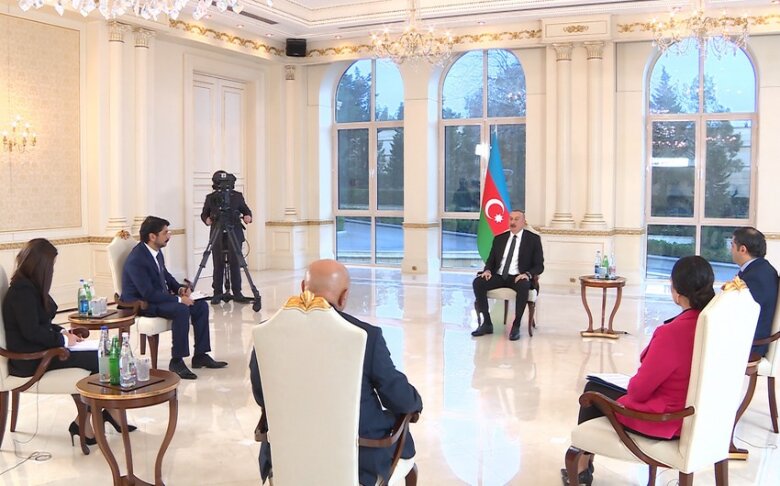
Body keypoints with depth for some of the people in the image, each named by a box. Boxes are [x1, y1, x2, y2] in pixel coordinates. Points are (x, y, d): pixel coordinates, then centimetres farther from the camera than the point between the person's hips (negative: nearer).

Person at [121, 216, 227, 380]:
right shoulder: (136, 260, -25)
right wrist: (178, 299, -25)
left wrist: (179, 288, 1)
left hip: (159, 296, 9)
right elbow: (148, 293, -28)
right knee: (181, 310, -31)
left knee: (201, 306, -2)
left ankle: (200, 355, 4)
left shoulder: (156, 251, 3)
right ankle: (176, 362, -20)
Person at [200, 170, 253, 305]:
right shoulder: (210, 198, 4)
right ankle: (217, 293, 7)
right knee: (218, 265, -1)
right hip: (217, 236, 0)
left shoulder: (237, 196, 5)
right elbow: (204, 214, 11)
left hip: (235, 234, 0)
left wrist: (248, 216, -10)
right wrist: (206, 219, -10)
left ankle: (237, 293, 5)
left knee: (235, 264, -2)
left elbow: (246, 210, 11)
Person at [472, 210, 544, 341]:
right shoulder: (499, 239, 14)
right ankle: (487, 323, -17)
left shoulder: (533, 239, 4)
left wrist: (527, 274, -21)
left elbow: (539, 266, 0)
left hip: (519, 278, -3)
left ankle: (516, 326, -27)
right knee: (478, 282, -24)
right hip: (499, 276, 4)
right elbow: (491, 260, 17)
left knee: (523, 286, -39)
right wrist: (488, 270, -8)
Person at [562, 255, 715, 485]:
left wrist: (632, 384, 2)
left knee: (593, 390, 17)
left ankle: (582, 466, 35)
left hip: (665, 421, -8)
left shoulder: (672, 332, -32)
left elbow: (639, 389, -21)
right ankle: (585, 462, 36)